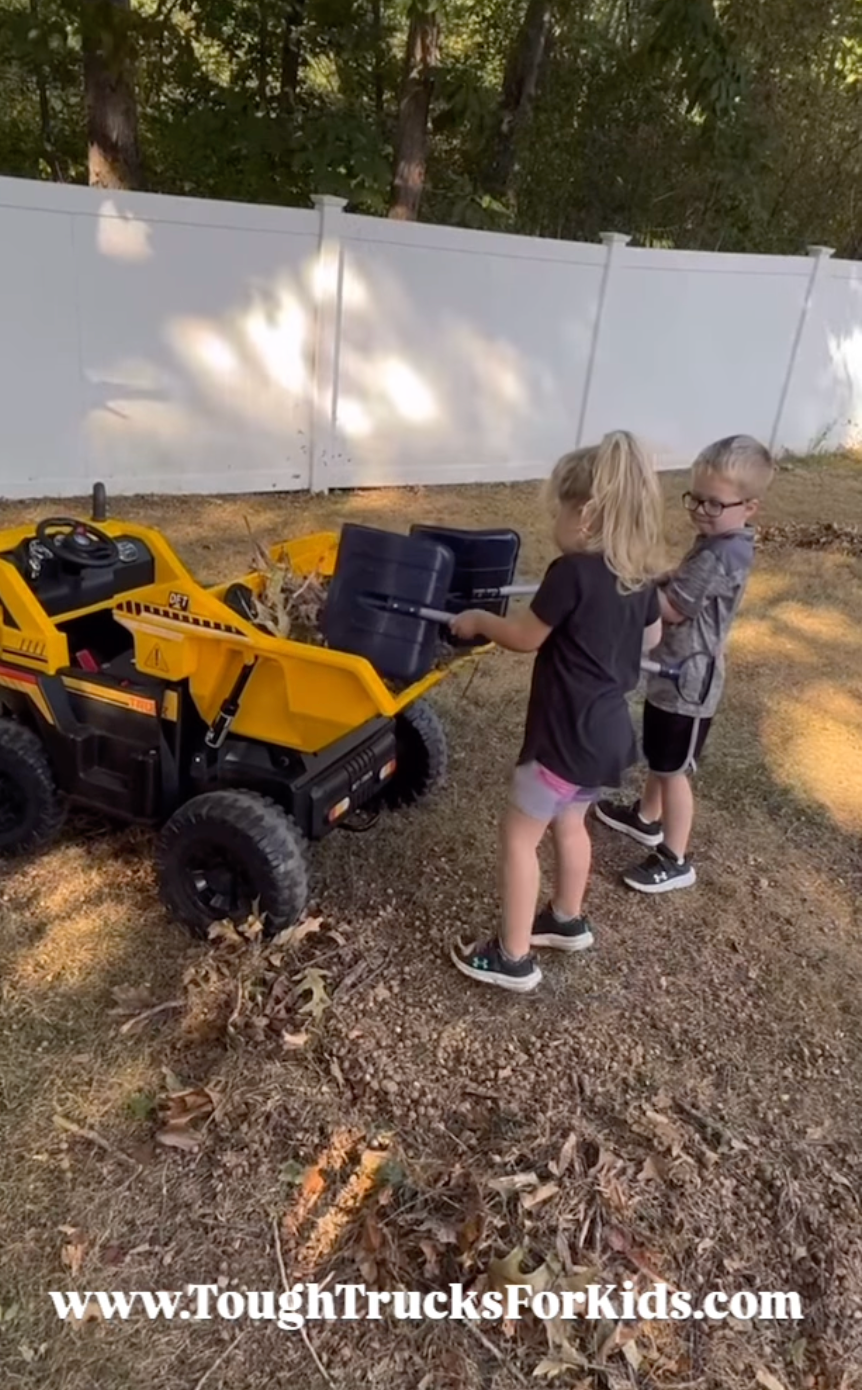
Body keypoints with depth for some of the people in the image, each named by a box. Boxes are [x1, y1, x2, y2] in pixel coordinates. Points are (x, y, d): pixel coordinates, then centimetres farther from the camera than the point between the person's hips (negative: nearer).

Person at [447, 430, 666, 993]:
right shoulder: (641, 575, 2)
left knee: (520, 836, 7)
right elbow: (650, 638, 18)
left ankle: (513, 958, 17)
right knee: (569, 824, 27)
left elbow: (525, 638, -11)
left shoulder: (572, 572, -23)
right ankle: (568, 921, 46)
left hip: (568, 736, -9)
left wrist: (478, 619, 6)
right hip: (610, 731, 9)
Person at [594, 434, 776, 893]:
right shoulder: (720, 542, 3)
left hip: (688, 680, -10)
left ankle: (675, 861, 20)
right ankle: (647, 819, 47)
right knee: (658, 756, 26)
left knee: (673, 768, 4)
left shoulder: (721, 556, -29)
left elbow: (671, 608, -25)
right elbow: (681, 583, 12)